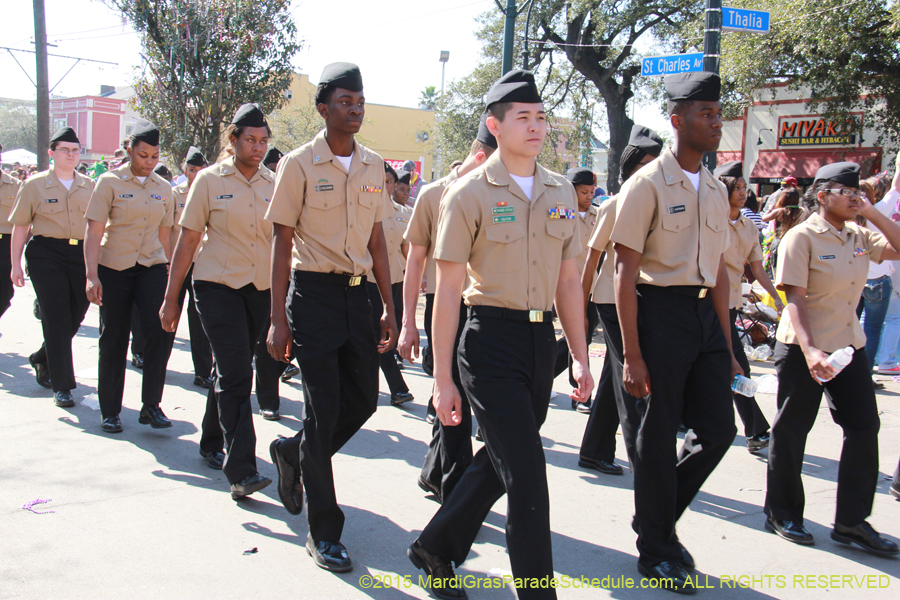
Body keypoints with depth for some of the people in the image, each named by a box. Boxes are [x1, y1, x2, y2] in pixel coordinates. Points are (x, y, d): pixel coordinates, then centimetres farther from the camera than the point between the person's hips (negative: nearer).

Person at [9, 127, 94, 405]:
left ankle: (42, 359, 35)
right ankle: (61, 386, 2)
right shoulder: (35, 185, 2)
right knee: (57, 321, -5)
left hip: (81, 255, 4)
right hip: (46, 254, -3)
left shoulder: (89, 186, 10)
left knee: (75, 317, 7)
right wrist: (15, 263, -1)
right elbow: (20, 226, 3)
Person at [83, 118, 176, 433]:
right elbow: (94, 232, -8)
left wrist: (171, 273, 14)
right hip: (113, 268, -2)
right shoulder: (110, 182, -3)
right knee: (113, 339, 5)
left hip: (152, 267, 2)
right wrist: (92, 276, -17)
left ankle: (151, 405, -2)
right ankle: (110, 411, 19)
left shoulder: (163, 188, 7)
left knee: (162, 330, -14)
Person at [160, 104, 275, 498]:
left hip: (260, 288, 4)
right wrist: (171, 299, 0)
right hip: (217, 286, -4)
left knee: (230, 372, 15)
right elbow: (187, 241, 0)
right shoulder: (210, 180, -3)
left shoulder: (274, 184, 5)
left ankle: (212, 443, 35)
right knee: (235, 375, -13)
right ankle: (241, 471, -14)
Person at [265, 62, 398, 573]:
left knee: (363, 401, 8)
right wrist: (279, 319, -9)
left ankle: (295, 453, 37)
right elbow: (282, 243, -5)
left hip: (358, 293, 5)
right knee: (324, 411, -3)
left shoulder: (374, 166, 9)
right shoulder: (299, 165, -5)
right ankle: (324, 532, 10)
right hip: (314, 293, -5)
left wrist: (389, 308, 11)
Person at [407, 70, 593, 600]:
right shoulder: (469, 193, -6)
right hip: (492, 340, -6)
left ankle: (436, 547, 36)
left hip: (542, 338, 6)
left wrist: (580, 356, 10)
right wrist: (443, 379, -8)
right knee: (526, 475, -7)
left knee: (500, 461, 16)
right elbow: (448, 289, -6)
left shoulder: (561, 192, 10)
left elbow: (568, 280, 14)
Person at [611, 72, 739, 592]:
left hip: (706, 314, 7)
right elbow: (625, 271, -11)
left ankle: (661, 521, 30)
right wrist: (632, 354, -15)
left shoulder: (716, 190, 13)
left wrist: (727, 347, 15)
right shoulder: (648, 184, -8)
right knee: (656, 436, 3)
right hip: (659, 310, -7)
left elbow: (719, 271, 17)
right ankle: (655, 551, 22)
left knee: (718, 428, 7)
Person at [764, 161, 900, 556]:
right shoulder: (802, 237, -11)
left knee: (864, 427, 3)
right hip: (803, 348, -7)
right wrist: (808, 349, -29)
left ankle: (852, 521, 13)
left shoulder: (859, 237, 9)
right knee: (792, 431, 4)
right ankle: (782, 515, 20)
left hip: (849, 346, 7)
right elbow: (794, 298, -18)